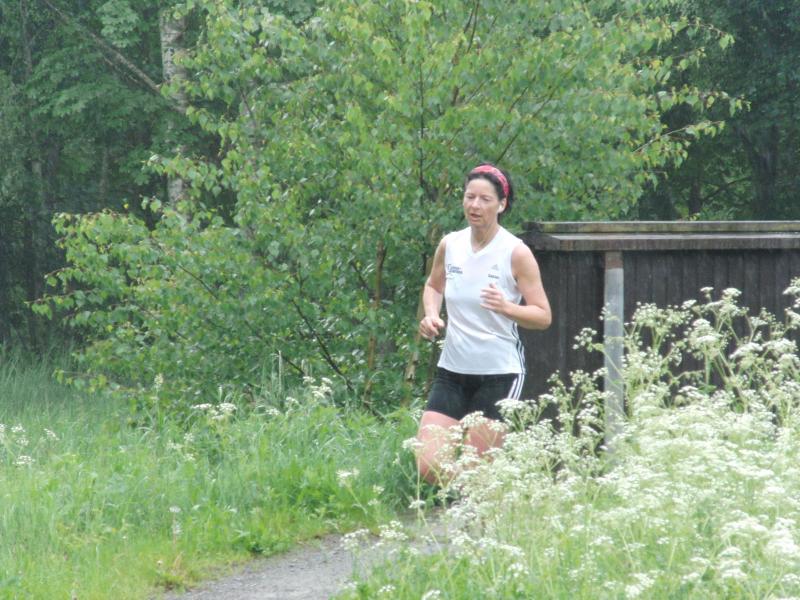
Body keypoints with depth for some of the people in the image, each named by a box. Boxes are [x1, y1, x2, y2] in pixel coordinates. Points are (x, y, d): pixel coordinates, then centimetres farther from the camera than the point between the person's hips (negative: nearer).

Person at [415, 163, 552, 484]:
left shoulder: (516, 253, -9)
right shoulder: (449, 245, 3)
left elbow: (543, 316, -7)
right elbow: (433, 286, 24)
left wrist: (506, 307, -26)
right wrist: (431, 315, 3)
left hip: (499, 373, -4)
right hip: (452, 371, 4)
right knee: (429, 467, -6)